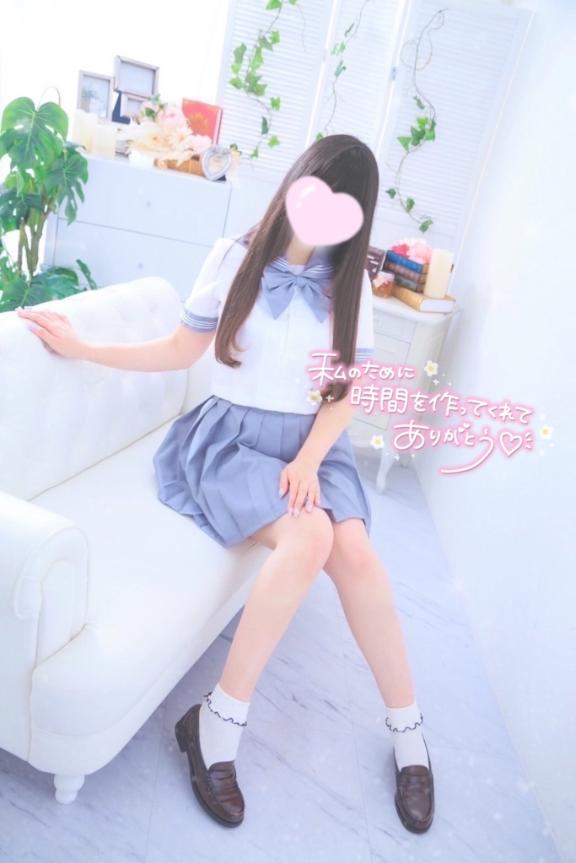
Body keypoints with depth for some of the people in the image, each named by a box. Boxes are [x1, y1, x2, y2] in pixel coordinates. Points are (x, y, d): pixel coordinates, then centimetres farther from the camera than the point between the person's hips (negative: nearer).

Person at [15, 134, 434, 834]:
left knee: (356, 552, -25)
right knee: (309, 538, -31)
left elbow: (347, 390, 3)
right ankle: (217, 724, -15)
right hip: (231, 434, -2)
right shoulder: (234, 256, 1)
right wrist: (83, 349, 0)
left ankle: (407, 728, -4)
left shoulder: (348, 281, 7)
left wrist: (309, 460, -12)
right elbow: (182, 350, 6)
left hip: (311, 441, 2)